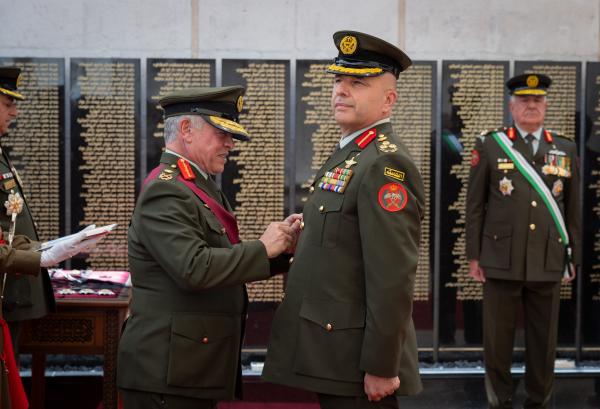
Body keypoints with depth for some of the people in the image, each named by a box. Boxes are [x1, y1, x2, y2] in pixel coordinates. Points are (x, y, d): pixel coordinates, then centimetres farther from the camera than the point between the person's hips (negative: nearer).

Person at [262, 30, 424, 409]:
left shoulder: (386, 165, -17)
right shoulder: (347, 155, 14)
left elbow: (393, 279, -22)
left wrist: (381, 367, -23)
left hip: (357, 362, -9)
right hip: (330, 352, 9)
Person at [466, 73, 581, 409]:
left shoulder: (566, 149, 9)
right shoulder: (490, 146, 2)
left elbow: (573, 208, 11)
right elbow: (475, 205, 2)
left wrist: (573, 256, 9)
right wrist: (474, 255, -1)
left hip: (549, 264, 2)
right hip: (502, 262, -2)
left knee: (544, 340, 8)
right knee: (498, 339, 4)